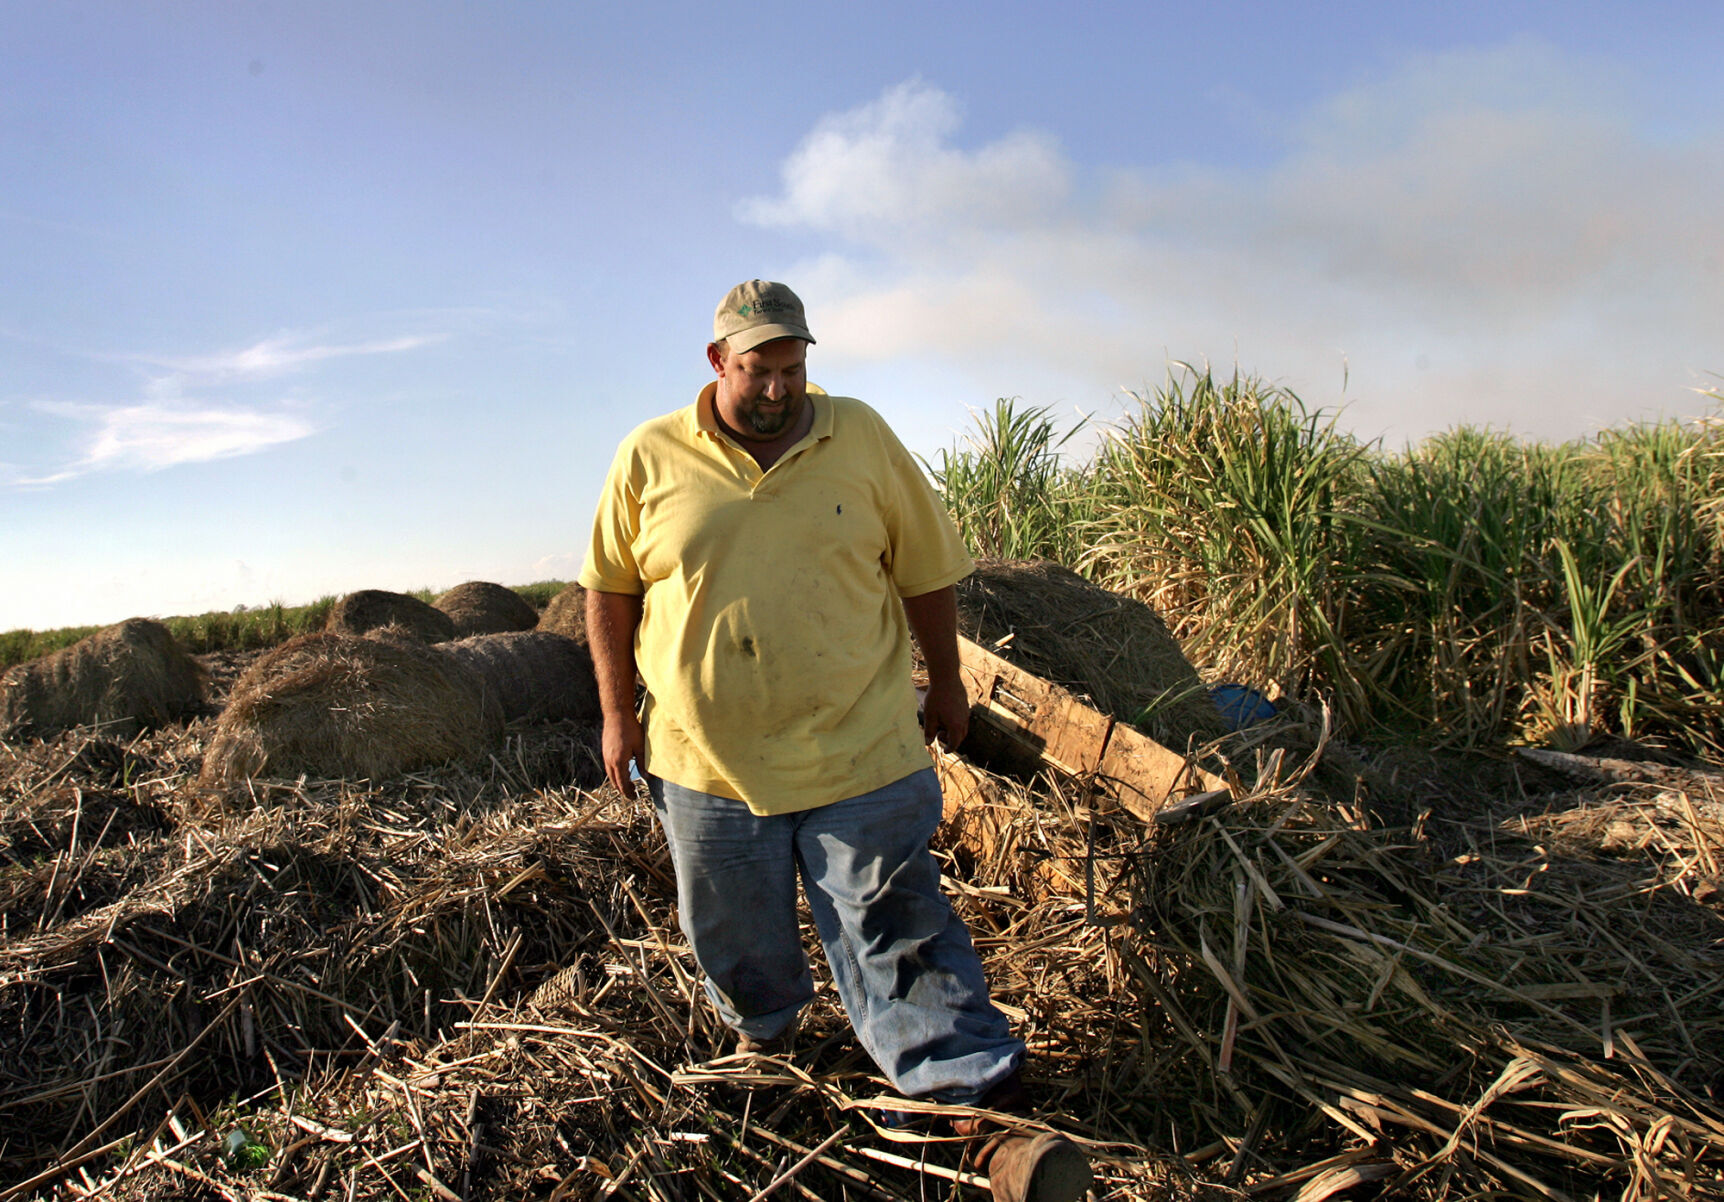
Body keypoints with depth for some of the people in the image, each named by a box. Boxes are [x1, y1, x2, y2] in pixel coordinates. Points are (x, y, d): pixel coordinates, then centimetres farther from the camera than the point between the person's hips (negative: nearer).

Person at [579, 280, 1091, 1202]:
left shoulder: (862, 439, 0)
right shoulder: (649, 458, -1)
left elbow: (925, 569, 7)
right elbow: (609, 588, 8)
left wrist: (945, 683, 12)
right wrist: (617, 713, 6)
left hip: (859, 755, -1)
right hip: (707, 763, 2)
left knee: (897, 938, 0)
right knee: (735, 937, 19)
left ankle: (989, 1112, 6)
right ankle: (761, 1032, 49)